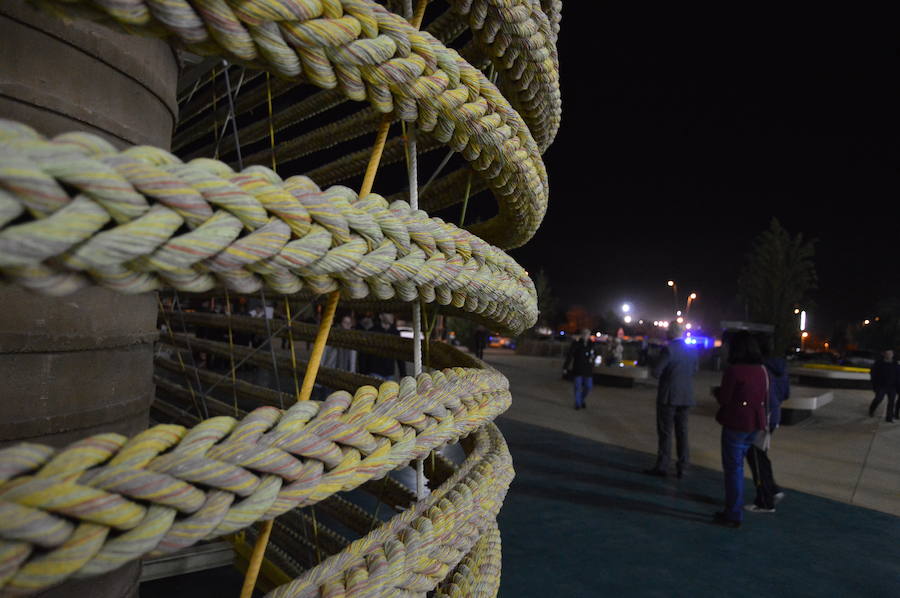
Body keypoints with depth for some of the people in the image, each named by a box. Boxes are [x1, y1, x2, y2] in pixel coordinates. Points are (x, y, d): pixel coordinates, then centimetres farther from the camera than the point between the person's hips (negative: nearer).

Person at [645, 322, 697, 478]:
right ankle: (682, 468, 17)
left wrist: (655, 369, 2)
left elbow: (656, 372, -18)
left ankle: (662, 466, 7)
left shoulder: (669, 349, -16)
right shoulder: (692, 350, 4)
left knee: (665, 432, 2)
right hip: (685, 397, 6)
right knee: (682, 432, 12)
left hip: (668, 396, -6)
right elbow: (693, 371, 15)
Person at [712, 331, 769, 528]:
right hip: (755, 423, 7)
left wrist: (717, 391, 6)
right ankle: (733, 510, 28)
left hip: (736, 423, -7)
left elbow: (724, 399, -13)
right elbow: (765, 397, 12)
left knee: (733, 468, 3)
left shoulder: (734, 370, -17)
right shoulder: (762, 369, 5)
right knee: (737, 466, 19)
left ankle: (734, 515, 10)